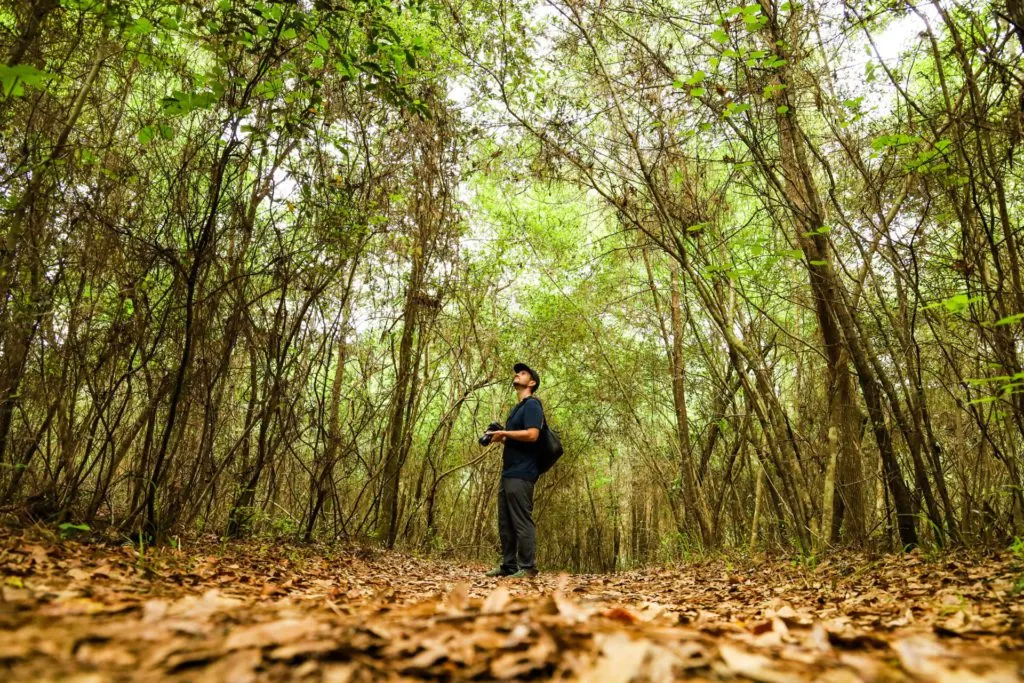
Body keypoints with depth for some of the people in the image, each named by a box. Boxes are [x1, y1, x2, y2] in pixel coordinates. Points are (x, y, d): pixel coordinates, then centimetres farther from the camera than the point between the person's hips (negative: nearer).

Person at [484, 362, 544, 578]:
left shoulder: (532, 404, -6)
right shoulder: (517, 408, 23)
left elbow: (532, 434, -21)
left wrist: (504, 433, -12)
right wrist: (501, 438, 12)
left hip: (521, 473, -10)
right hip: (509, 472, 10)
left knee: (522, 521, -8)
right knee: (505, 522, 10)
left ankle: (528, 568, -3)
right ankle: (508, 565, 17)